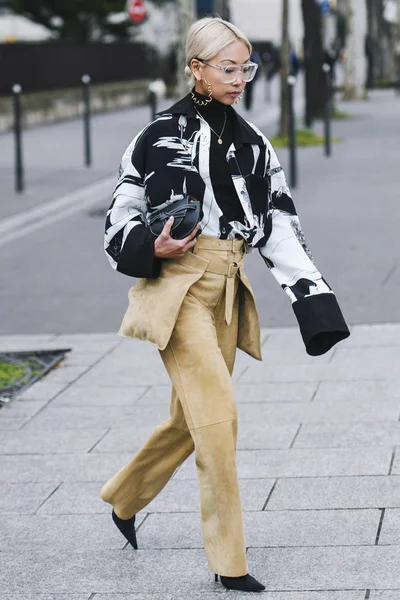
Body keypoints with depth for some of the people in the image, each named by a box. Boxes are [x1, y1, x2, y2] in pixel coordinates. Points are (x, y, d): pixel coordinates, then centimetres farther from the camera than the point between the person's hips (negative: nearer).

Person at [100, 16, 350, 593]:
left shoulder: (250, 141, 10)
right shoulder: (162, 135, -4)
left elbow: (280, 222, 8)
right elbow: (121, 218, 3)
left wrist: (314, 298, 0)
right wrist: (153, 249, -17)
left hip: (226, 289, 6)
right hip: (178, 285, -6)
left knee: (192, 419, 13)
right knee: (218, 408, -15)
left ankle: (123, 498, 39)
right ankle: (229, 560, -7)